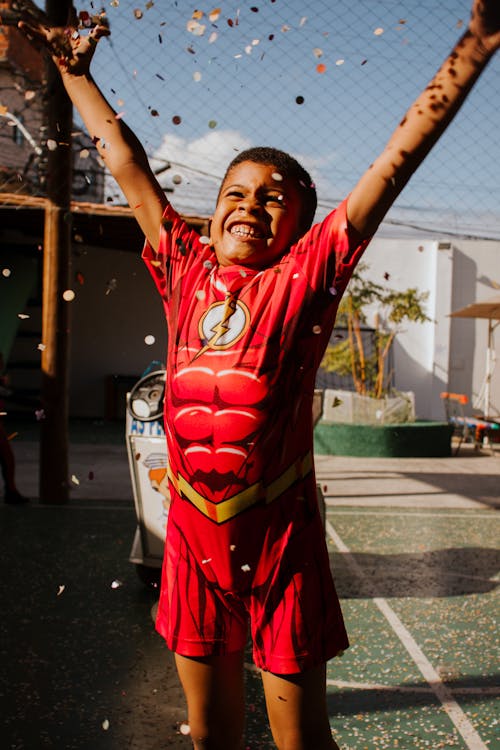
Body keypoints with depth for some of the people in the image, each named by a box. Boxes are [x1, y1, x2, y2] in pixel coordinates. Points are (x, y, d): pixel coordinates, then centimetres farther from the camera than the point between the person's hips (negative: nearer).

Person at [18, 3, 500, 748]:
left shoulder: (306, 275, -3)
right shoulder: (186, 269, 6)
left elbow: (399, 155, -6)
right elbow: (128, 165, 16)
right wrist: (77, 75, 26)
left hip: (281, 540, -3)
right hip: (193, 537, 4)